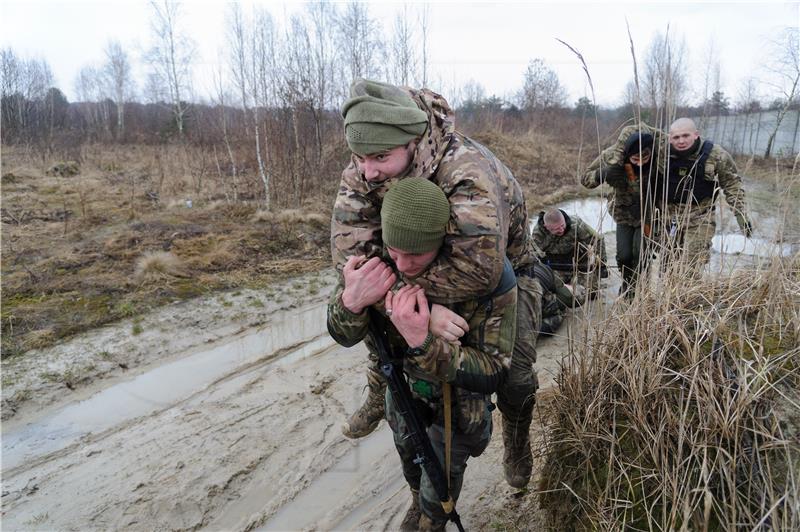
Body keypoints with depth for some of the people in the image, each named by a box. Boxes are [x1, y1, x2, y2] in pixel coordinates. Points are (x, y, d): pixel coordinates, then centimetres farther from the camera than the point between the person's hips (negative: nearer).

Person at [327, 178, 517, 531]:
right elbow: (344, 336, -17)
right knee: (408, 451, 28)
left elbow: (491, 375, -34)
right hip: (404, 379, 4)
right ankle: (418, 503, 62)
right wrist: (350, 302, -43)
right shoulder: (377, 255, -27)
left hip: (459, 391, -3)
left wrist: (423, 342, -52)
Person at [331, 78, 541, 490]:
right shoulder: (362, 172, -26)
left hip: (503, 268, -4)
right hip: (433, 262, 4)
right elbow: (348, 249, -35)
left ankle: (516, 439, 29)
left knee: (515, 375, -6)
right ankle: (380, 394, 30)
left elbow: (479, 270, -52)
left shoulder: (467, 172, -43)